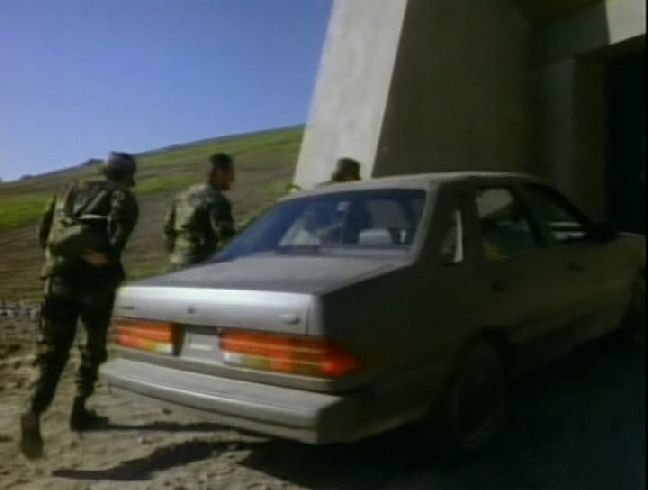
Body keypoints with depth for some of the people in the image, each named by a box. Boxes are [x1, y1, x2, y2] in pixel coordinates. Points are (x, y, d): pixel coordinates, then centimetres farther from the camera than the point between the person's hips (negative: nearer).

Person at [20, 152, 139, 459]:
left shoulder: (71, 192, 23)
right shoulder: (122, 197, 9)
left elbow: (44, 229, 16)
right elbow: (121, 224, -12)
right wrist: (110, 254, -5)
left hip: (60, 276, 3)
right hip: (97, 277, -3)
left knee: (51, 350, 1)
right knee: (93, 346, 15)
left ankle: (34, 413, -19)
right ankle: (79, 411, 19)